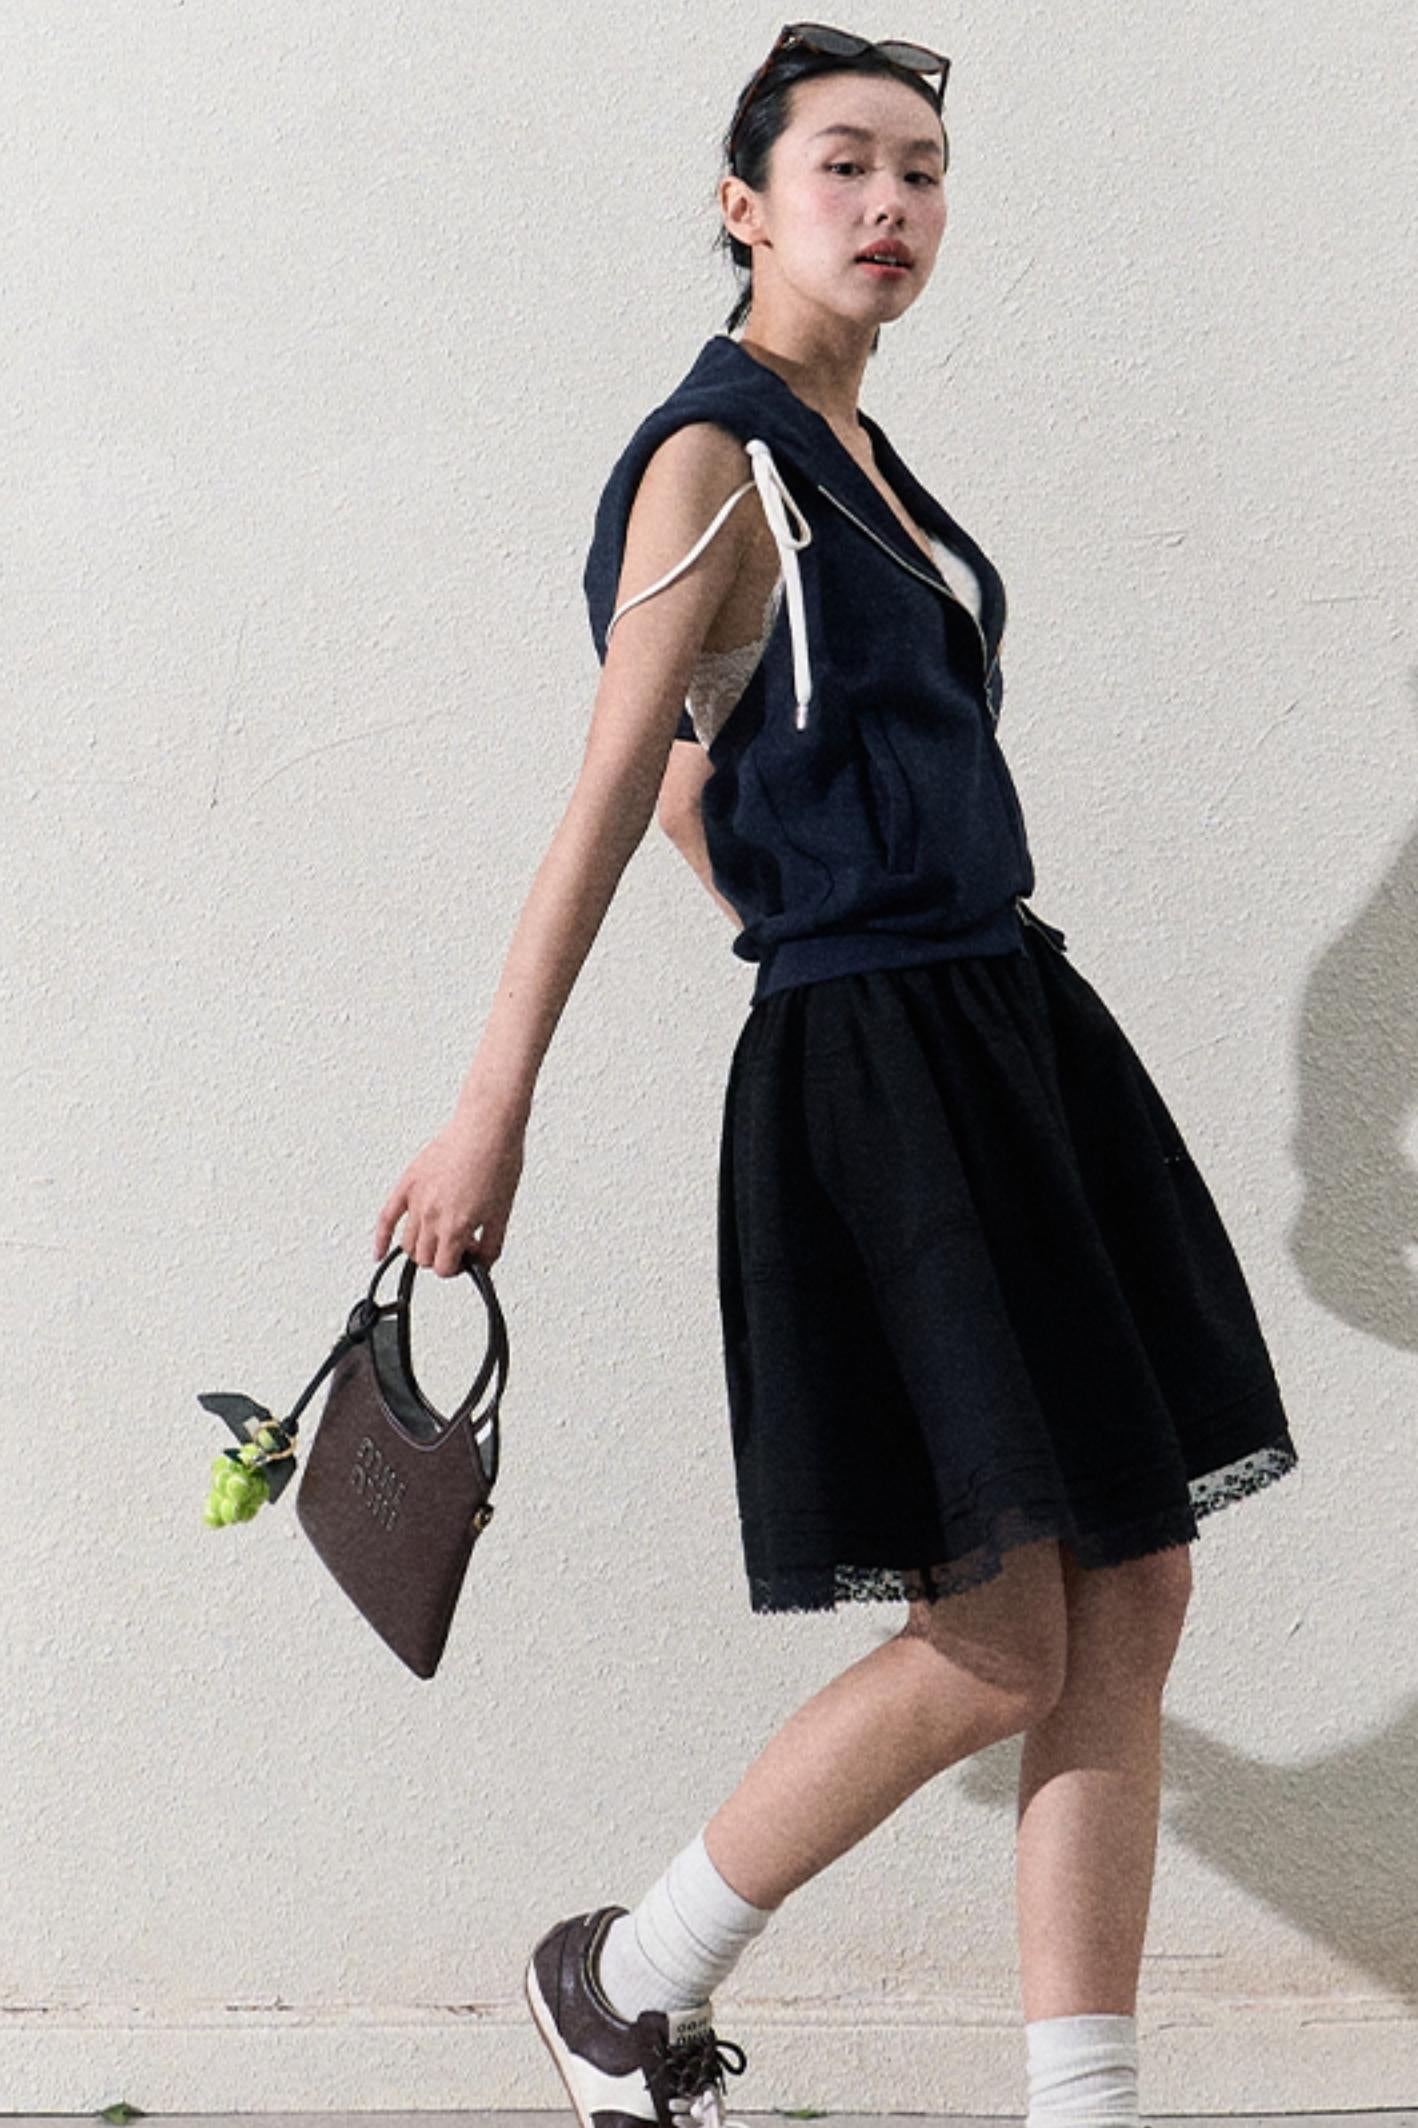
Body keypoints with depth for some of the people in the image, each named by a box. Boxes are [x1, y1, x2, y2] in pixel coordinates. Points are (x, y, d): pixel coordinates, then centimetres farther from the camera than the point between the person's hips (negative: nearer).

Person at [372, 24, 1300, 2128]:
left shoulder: (855, 457, 17)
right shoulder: (712, 463, -8)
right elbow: (610, 806, -12)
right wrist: (492, 1117, -13)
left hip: (1014, 1027, 9)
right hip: (868, 1076, -9)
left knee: (1132, 1601, 5)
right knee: (996, 1652, -6)